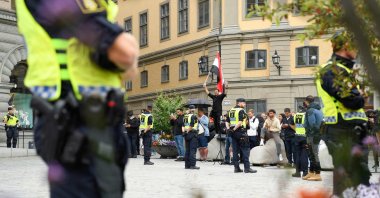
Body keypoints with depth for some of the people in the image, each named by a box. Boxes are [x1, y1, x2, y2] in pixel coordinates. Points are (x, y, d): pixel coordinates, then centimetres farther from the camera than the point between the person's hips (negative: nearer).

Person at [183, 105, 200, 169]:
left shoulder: (185, 116, 12)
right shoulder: (193, 116, -9)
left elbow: (183, 126, 8)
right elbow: (191, 125, -19)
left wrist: (186, 131, 5)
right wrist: (189, 130, -7)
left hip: (186, 134, 7)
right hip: (193, 133, -7)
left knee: (187, 150, 11)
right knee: (193, 150, -6)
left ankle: (187, 165, 13)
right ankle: (192, 165, -10)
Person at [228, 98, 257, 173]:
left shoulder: (231, 110, 13)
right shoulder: (241, 110, -10)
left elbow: (228, 122, 13)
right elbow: (240, 122, -20)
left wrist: (230, 129, 9)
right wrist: (234, 129, -13)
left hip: (233, 132, 7)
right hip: (241, 132, -7)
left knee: (235, 150, 9)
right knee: (245, 150, -2)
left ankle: (236, 167, 10)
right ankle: (247, 168, -3)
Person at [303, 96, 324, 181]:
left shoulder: (310, 111, -13)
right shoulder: (318, 109, 16)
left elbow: (312, 125, -19)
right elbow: (321, 122, 16)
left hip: (312, 135, -9)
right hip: (318, 135, 9)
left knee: (314, 155, -6)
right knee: (312, 154, 16)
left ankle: (317, 175, -6)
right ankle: (311, 173, 23)